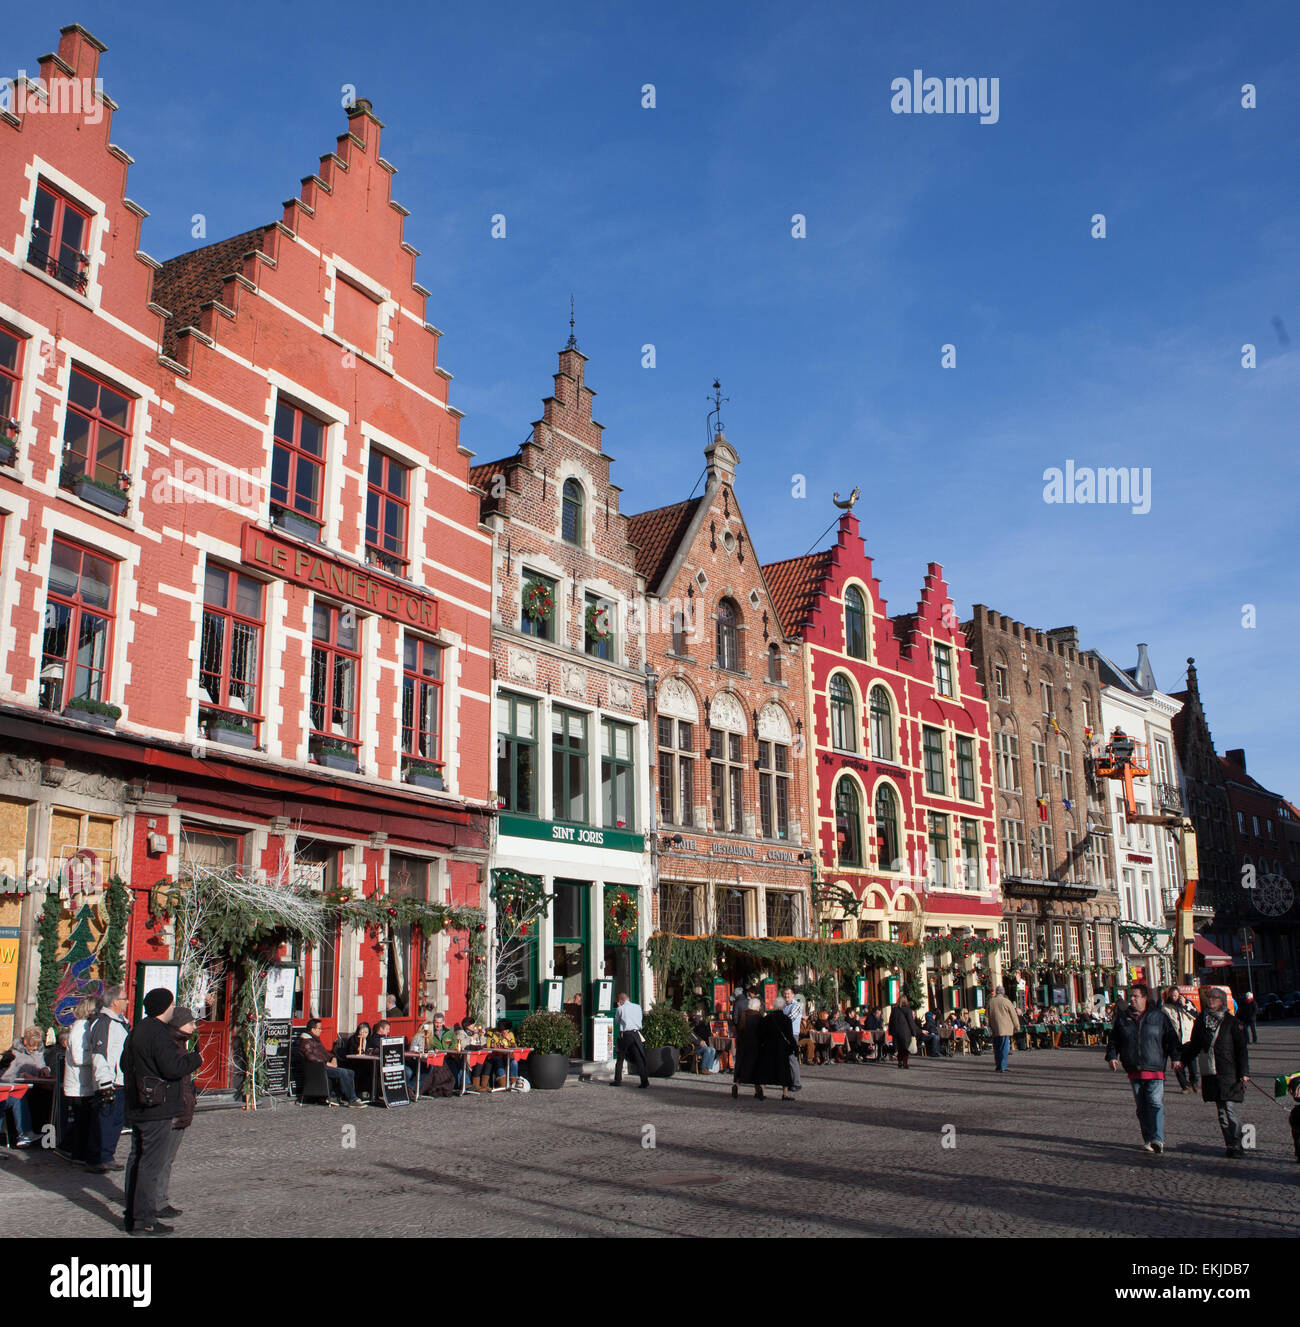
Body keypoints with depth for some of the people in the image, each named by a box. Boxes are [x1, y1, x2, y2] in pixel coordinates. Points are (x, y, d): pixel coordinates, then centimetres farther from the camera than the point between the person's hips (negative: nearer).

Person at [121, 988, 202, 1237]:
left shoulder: (135, 1031, 13)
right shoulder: (158, 1033, -19)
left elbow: (125, 1064, 22)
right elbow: (172, 1068, -26)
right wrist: (195, 1058, -9)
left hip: (136, 1108, 10)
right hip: (156, 1111, -10)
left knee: (137, 1159, 16)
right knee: (151, 1163, -5)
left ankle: (131, 1215, 24)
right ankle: (144, 1220, -2)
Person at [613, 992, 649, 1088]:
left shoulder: (620, 1009, -2)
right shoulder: (637, 1007, 7)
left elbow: (616, 1022, 11)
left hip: (624, 1035, -2)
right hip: (635, 1034, 2)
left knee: (620, 1058, 11)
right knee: (639, 1059, 2)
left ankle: (618, 1080, 12)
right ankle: (645, 1081, -5)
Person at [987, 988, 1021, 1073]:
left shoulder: (990, 1002, 6)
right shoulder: (1006, 1001, -6)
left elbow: (988, 1016, 11)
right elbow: (1014, 1015, -2)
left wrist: (989, 1028, 18)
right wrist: (1017, 1026, 9)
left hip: (994, 1030, 4)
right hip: (1005, 1029, -4)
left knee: (996, 1048, 13)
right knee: (1004, 1048, -2)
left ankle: (997, 1066, 17)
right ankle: (1003, 1067, -7)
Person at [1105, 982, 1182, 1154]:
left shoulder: (1159, 1016, 3)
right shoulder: (1122, 1017, 9)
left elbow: (1171, 1038, 5)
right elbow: (1113, 1039, 14)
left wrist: (1176, 1057, -5)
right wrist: (1112, 1056, 1)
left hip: (1155, 1069, -3)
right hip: (1134, 1070, 3)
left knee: (1155, 1103, -14)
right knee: (1141, 1107, 6)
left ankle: (1157, 1139, -18)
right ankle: (1148, 1140, 13)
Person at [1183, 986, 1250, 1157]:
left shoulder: (1232, 1022, 0)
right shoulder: (1201, 1022, 11)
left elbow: (1241, 1049, -1)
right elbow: (1194, 1046, 19)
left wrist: (1244, 1073, -8)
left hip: (1230, 1075, -4)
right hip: (1211, 1075, 4)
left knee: (1228, 1111, -9)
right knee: (1222, 1113, 5)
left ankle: (1235, 1146, 1)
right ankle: (1231, 1145, 13)